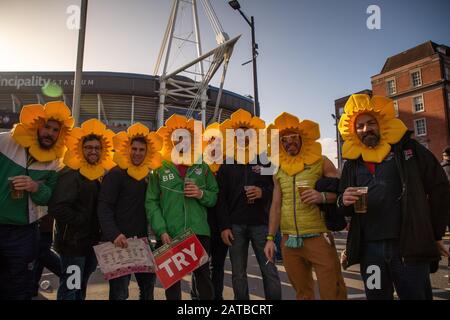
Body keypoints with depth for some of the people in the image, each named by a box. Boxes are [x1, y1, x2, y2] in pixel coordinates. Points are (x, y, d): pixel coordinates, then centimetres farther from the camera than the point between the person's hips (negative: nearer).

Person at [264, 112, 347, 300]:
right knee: (302, 293, 14)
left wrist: (323, 197, -19)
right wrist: (270, 238, 10)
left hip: (318, 237, -4)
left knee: (332, 293, -4)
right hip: (289, 241, 4)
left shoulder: (321, 162, 0)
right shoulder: (279, 171, 10)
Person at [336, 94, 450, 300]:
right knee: (376, 295, 12)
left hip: (410, 246, -2)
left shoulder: (407, 149, 3)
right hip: (370, 250, 3)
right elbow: (344, 210, 15)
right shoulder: (352, 163, 11)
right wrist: (344, 202, -9)